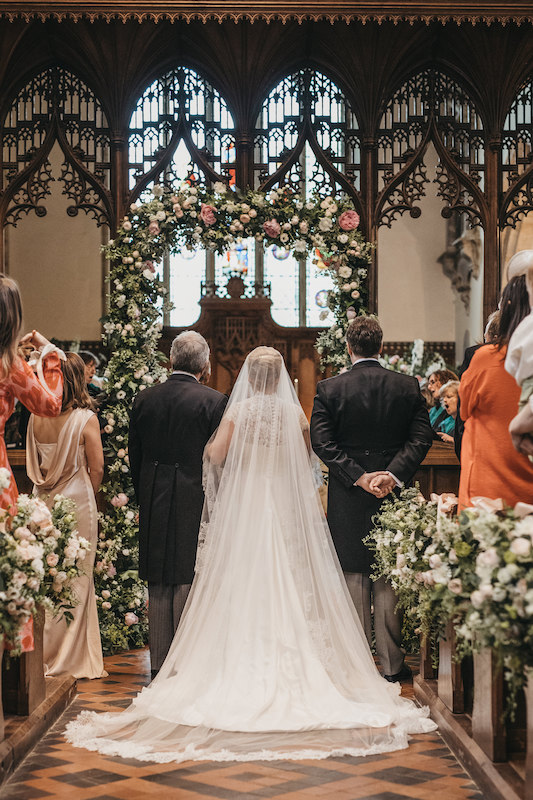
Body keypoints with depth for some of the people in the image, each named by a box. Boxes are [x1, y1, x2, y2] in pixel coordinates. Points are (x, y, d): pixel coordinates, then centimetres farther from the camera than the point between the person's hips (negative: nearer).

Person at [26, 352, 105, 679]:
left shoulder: (36, 417, -1)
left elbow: (31, 465, 9)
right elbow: (96, 470, -9)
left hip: (42, 502, 5)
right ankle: (68, 659, 11)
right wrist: (88, 497, 7)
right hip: (76, 502, -4)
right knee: (74, 580, 6)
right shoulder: (86, 419, -14)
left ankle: (42, 654, 22)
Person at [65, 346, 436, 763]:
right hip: (287, 509, 1)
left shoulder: (238, 412, -6)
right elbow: (307, 461, 5)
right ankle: (293, 663, 6)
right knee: (289, 584, 6)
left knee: (243, 587, 5)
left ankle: (244, 664, 7)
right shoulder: (295, 413, -2)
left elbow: (214, 456, -10)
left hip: (243, 507, -1)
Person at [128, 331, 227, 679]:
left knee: (158, 587, 12)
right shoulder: (214, 401, -10)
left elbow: (135, 456, 8)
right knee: (189, 584, 2)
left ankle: (159, 662, 19)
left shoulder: (145, 399, 3)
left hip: (154, 506, 4)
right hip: (196, 503, -4)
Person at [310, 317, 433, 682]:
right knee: (390, 583, 9)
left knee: (355, 580, 8)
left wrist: (359, 477, -12)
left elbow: (323, 442, -10)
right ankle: (392, 663, 14)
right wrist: (393, 474, -14)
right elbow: (421, 437, -7)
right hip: (394, 496, 1)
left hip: (348, 501, -1)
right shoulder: (408, 386, 0)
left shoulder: (329, 389, -5)